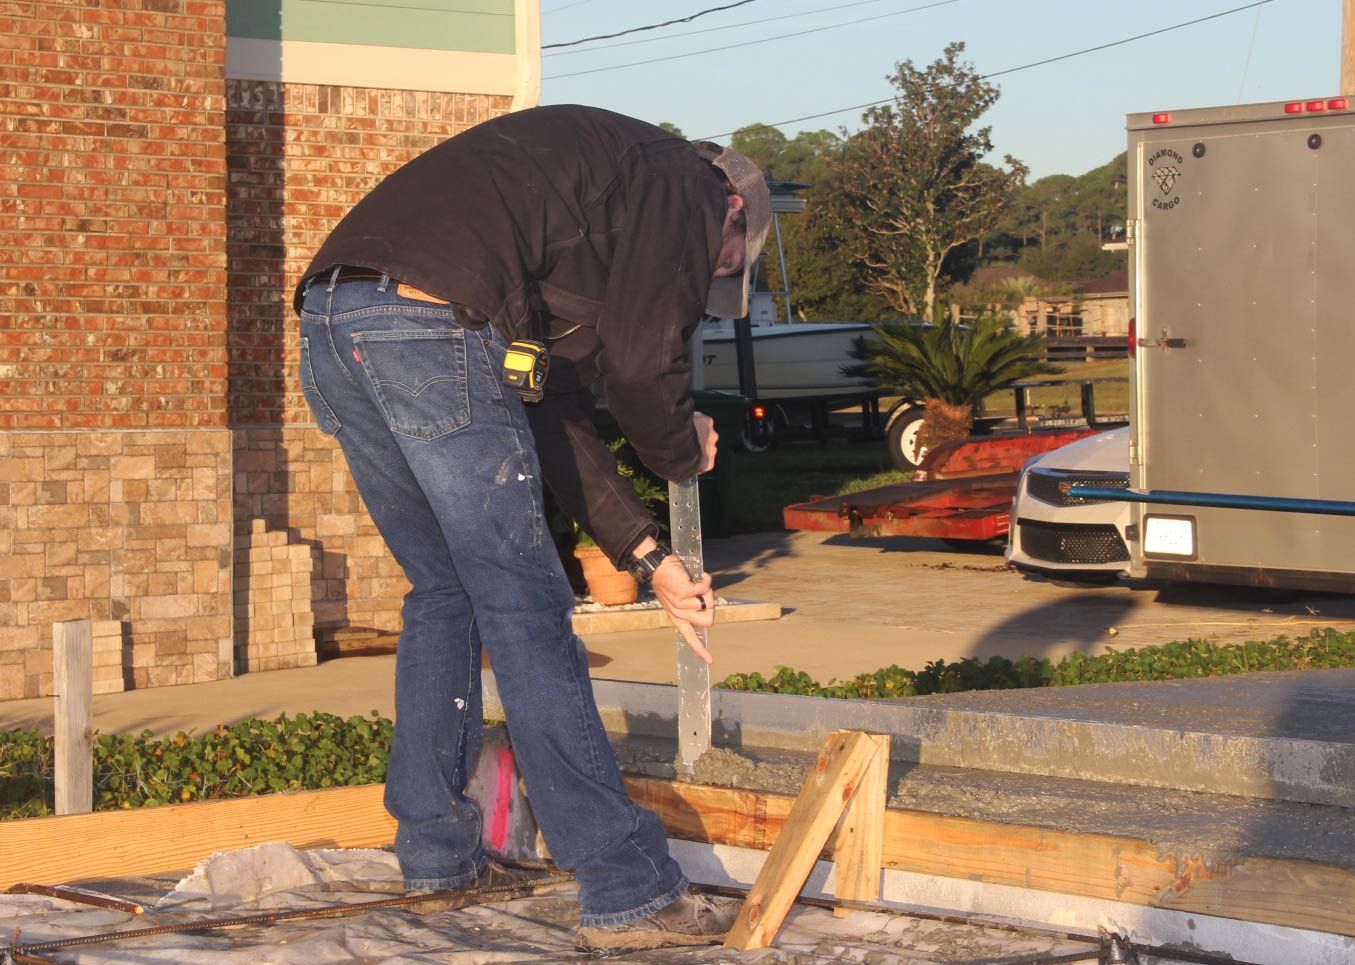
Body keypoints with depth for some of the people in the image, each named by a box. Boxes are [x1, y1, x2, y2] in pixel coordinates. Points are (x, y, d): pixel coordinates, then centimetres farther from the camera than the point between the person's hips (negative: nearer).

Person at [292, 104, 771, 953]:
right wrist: (686, 450, 21)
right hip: (433, 325, -9)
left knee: (445, 591, 22)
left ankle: (437, 851, 28)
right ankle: (629, 892, 0)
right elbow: (645, 362, -1)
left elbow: (555, 410, 30)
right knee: (525, 611, -4)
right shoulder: (688, 189, 12)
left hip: (331, 326, 9)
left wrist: (648, 555, 27)